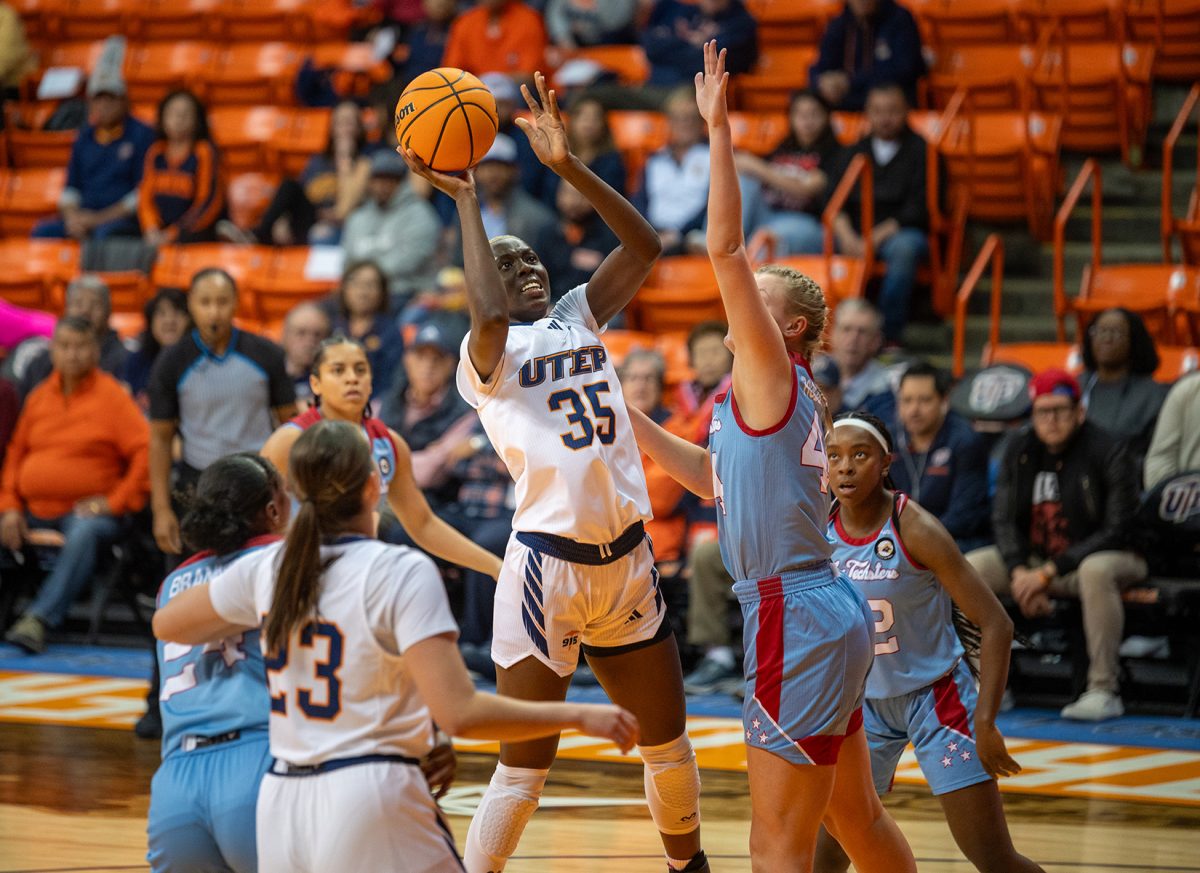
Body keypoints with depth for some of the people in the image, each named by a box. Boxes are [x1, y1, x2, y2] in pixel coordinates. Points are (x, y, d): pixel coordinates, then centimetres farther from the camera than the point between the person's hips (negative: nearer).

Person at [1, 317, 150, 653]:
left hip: (86, 510, -6)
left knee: (84, 534, -38)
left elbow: (146, 451, -8)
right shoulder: (39, 396, 14)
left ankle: (40, 618, -44)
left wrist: (116, 502, -12)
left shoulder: (111, 396, -2)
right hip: (33, 510, 6)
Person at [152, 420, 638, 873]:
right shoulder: (402, 574, -12)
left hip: (280, 802, 6)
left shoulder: (266, 568, 5)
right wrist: (577, 716, -10)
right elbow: (459, 714, -19)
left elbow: (166, 624, 22)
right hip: (368, 799, -6)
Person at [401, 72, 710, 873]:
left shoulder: (580, 318, 12)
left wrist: (568, 165, -7)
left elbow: (643, 244, 2)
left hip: (628, 559, 6)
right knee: (524, 766, -5)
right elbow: (488, 316, -29)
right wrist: (465, 198, -20)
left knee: (669, 739, 19)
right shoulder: (487, 354, -5)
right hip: (548, 561, -6)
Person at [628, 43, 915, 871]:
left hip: (799, 623, -10)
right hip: (825, 618, 10)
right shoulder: (778, 397, 17)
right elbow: (714, 475, 32)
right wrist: (626, 417, 32)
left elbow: (726, 247, -16)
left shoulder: (774, 372, -8)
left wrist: (718, 132, -16)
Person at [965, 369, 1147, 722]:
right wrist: (1019, 572, -18)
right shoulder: (1019, 449, 1)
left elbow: (1115, 530, -18)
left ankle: (1103, 691, -35)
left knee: (1096, 570, -40)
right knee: (971, 566, -16)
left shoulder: (1108, 452, -15)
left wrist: (1048, 573, -23)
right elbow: (1003, 518, 2)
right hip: (1035, 559, 5)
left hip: (1101, 556, -5)